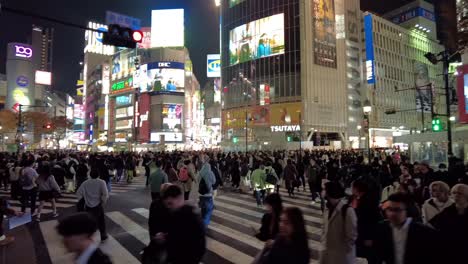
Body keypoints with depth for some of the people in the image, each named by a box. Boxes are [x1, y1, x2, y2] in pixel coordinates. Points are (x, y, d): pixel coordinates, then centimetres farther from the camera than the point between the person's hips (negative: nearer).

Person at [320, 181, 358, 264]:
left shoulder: (347, 210, -21)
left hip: (342, 255, -7)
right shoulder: (328, 209, 4)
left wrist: (343, 250, -9)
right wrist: (325, 245, 6)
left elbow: (352, 236, -17)